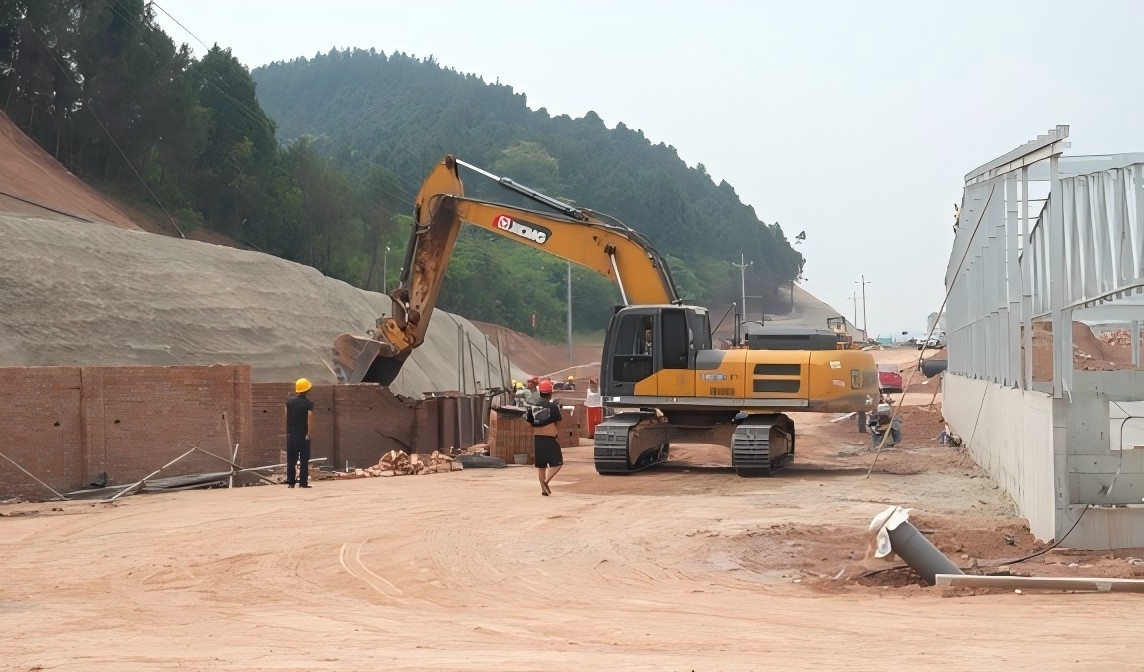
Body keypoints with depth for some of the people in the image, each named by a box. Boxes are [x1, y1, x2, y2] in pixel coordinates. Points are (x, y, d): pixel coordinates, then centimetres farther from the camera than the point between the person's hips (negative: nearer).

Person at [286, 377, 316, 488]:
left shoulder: (289, 401, 3)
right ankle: (303, 482, -1)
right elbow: (310, 417, -18)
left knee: (291, 459, 8)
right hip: (303, 435, -3)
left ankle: (290, 482, 7)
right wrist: (309, 432, -11)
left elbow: (286, 416, 3)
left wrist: (287, 431, 8)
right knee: (304, 459, 2)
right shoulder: (308, 403, -8)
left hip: (291, 434, 3)